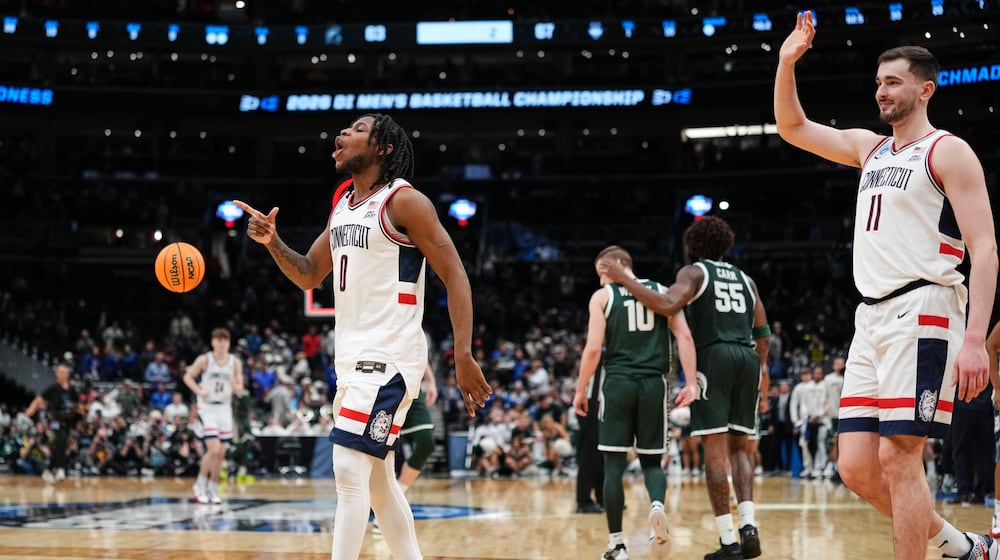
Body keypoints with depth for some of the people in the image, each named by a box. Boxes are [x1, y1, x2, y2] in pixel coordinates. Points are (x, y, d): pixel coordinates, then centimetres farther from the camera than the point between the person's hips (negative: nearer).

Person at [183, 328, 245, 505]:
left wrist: (236, 387, -20)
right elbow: (188, 377, 1)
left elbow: (240, 390, 3)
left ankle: (213, 489, 18)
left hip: (224, 408, 4)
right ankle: (200, 485, 2)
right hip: (207, 407, -4)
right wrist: (199, 390, -16)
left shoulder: (235, 362, 0)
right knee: (214, 449, -16)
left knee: (221, 452, 5)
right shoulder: (204, 360, -9)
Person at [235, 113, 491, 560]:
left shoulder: (404, 201, -10)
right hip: (353, 357, 9)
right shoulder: (343, 204, 14)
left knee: (349, 469, -15)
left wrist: (463, 356, -21)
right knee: (377, 480, 12)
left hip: (389, 357, -9)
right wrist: (272, 242, 2)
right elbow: (308, 275, 22)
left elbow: (455, 276, -13)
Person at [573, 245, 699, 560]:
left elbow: (593, 349, -4)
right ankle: (657, 506, -21)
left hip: (618, 383, -2)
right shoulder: (662, 291, 12)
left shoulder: (602, 297, 3)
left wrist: (580, 391, 5)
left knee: (614, 465, 4)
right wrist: (690, 383, 0)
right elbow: (684, 337, 1)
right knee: (651, 460, 11)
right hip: (653, 384, 2)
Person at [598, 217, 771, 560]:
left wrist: (624, 279, -9)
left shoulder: (694, 272, 5)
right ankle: (749, 526, -5)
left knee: (716, 451, -5)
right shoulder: (744, 279, 22)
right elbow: (763, 331, 18)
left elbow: (667, 305, -14)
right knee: (738, 448, 12)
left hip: (713, 357, -5)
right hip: (747, 359, 5)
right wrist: (762, 368, 25)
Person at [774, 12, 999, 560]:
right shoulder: (869, 147, 19)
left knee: (898, 456, -12)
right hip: (871, 319, 8)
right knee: (857, 468, 3)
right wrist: (787, 62, 8)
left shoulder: (948, 152, -3)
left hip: (920, 313, -8)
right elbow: (792, 128, 25)